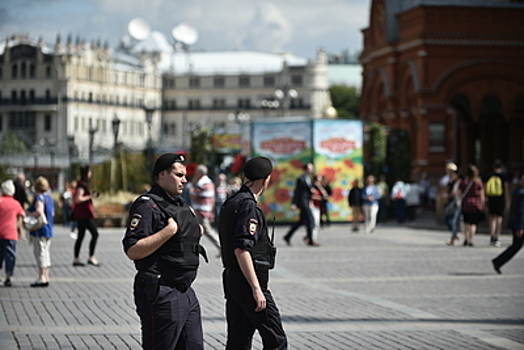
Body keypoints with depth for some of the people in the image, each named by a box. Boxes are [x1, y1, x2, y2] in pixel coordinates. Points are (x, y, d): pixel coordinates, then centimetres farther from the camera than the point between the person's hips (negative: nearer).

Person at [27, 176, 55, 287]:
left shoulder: (39, 198, -14)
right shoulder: (50, 198, 14)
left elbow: (39, 211, -27)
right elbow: (52, 213, 21)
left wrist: (29, 214, -14)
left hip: (39, 230, -9)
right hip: (48, 230, 9)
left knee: (40, 252, -8)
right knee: (46, 253, 12)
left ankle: (42, 277, -11)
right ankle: (46, 277, 16)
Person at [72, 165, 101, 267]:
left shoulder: (83, 184, 16)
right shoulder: (82, 185, -15)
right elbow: (78, 199, -22)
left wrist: (91, 195, 17)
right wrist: (90, 197, -17)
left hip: (81, 214, 10)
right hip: (84, 214, -10)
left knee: (80, 236, 10)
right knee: (95, 234, -9)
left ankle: (76, 259, 11)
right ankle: (91, 258, -9)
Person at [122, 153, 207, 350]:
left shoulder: (180, 204, 17)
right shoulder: (147, 206, -12)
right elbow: (132, 250, -22)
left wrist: (196, 231, 11)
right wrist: (169, 231, -23)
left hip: (185, 292, 9)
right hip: (160, 294, -9)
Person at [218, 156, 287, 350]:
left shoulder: (231, 203, 15)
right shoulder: (248, 207, -14)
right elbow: (241, 250, -22)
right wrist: (256, 289, -23)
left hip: (232, 281, 10)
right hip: (248, 282, -10)